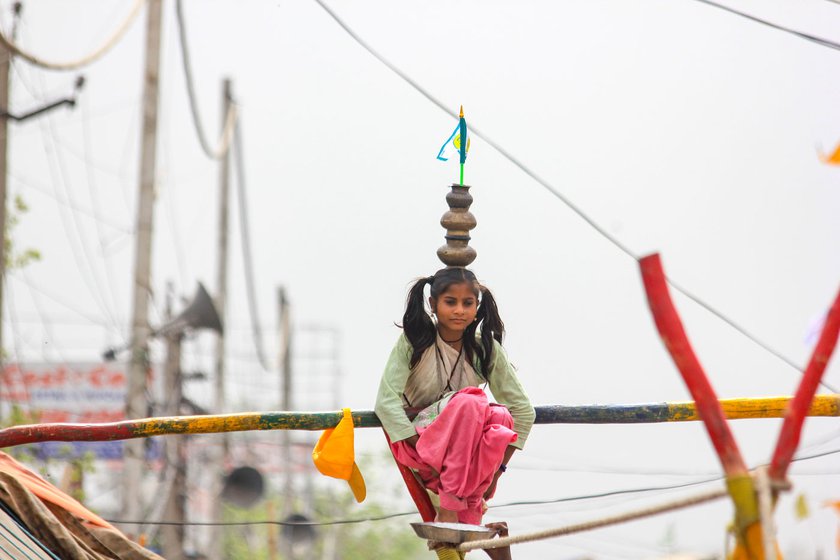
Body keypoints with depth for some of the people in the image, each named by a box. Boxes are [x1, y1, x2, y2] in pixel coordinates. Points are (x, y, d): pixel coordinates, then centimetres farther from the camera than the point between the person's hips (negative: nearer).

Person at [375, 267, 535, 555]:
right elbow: (386, 401, -13)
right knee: (468, 403, -34)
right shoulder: (413, 340, -6)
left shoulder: (486, 349, 0)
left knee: (500, 417, -32)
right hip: (417, 443, -3)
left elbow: (523, 410, 2)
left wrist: (496, 466, -6)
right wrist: (421, 448, -23)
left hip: (470, 453, 3)